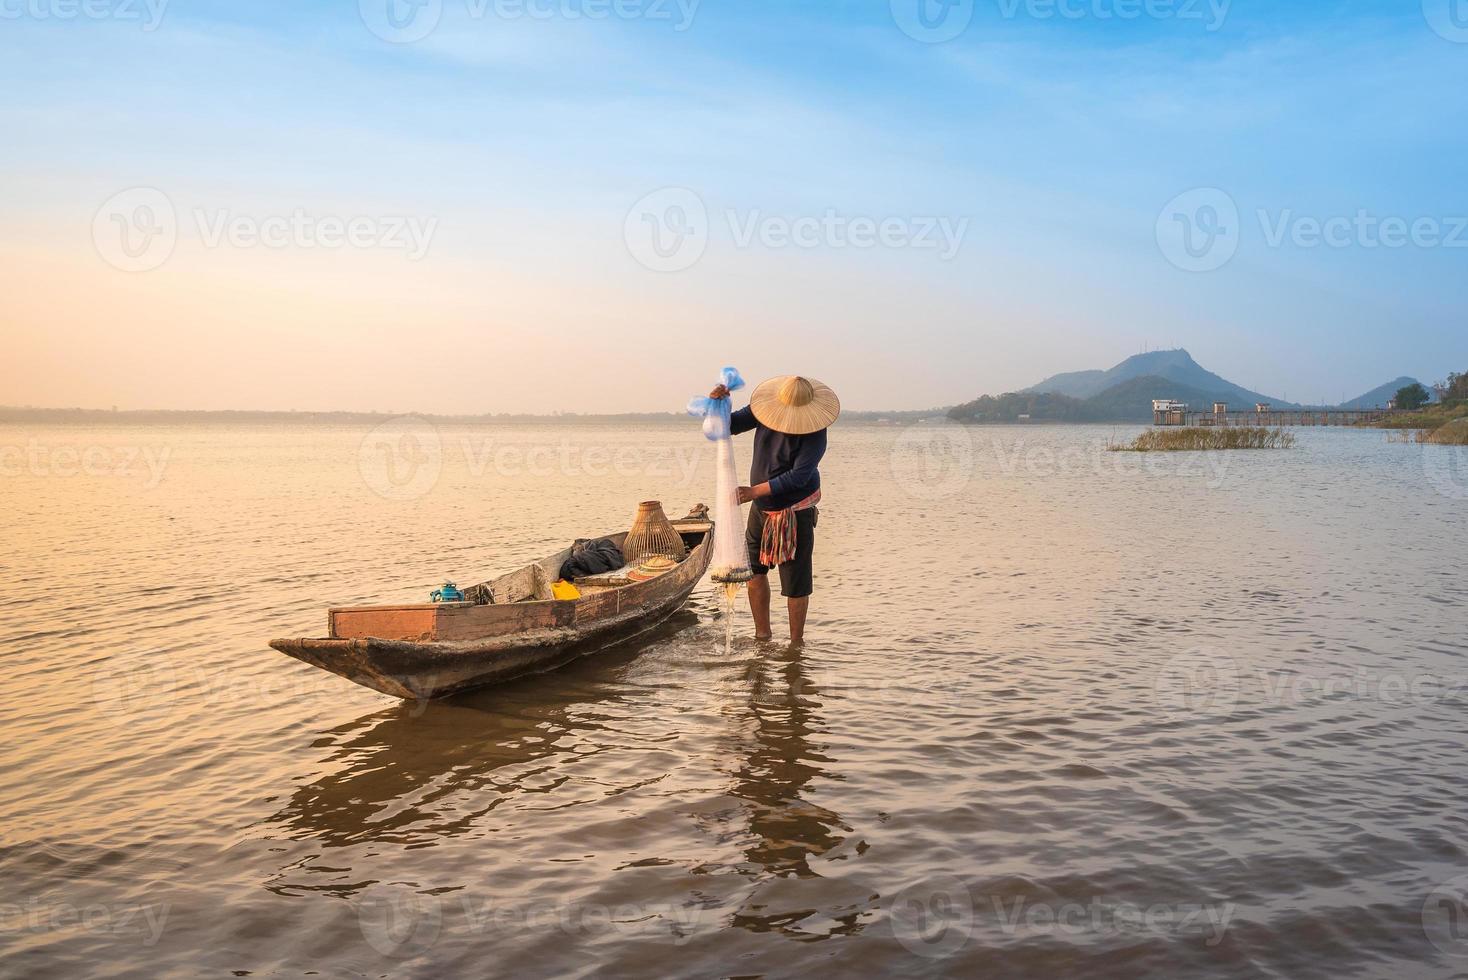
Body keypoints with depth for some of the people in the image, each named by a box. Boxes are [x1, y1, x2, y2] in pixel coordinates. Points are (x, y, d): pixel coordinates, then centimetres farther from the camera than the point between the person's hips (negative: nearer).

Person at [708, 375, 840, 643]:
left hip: (795, 512, -6)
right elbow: (729, 425, 1)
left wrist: (755, 491, -27)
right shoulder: (764, 410, -6)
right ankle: (762, 635, 25)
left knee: (796, 582, -3)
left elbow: (798, 477, -24)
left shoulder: (814, 431, -22)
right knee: (754, 568, 11)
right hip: (761, 508, 6)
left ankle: (796, 642, 12)